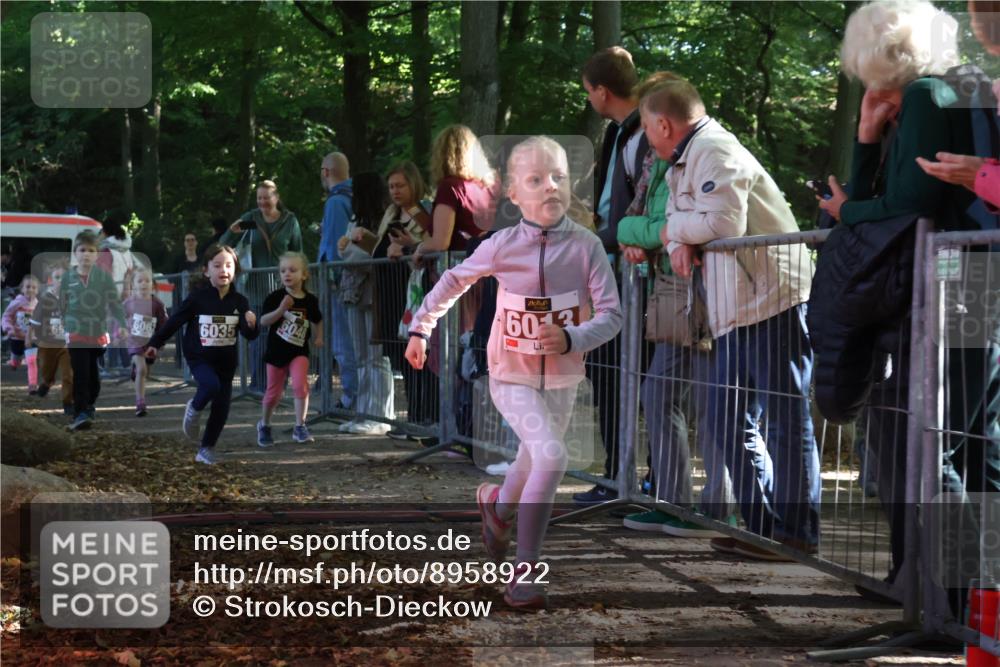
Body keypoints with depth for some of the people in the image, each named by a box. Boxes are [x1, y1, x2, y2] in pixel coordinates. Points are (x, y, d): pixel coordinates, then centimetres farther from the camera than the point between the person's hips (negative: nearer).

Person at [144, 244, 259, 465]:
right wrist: (155, 343, 4)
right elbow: (175, 321, -1)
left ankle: (206, 449, 21)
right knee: (211, 385, -30)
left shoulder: (239, 301, -3)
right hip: (199, 357, -3)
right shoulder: (198, 297, -10)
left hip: (226, 361, 3)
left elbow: (250, 335, -3)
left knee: (221, 408, 3)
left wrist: (251, 324, -26)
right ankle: (194, 410, 3)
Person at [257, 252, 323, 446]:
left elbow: (317, 321, 17)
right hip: (276, 351, -1)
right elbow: (263, 321, -16)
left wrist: (318, 337, 3)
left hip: (299, 351, 1)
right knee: (274, 392, 9)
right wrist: (281, 309, -30)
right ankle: (264, 425, 34)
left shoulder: (310, 300, -2)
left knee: (300, 385, -20)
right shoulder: (275, 297, -10)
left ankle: (300, 427, -9)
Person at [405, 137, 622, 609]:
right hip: (511, 377, -3)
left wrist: (571, 338, -31)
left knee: (533, 464, 21)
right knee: (551, 456, -24)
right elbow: (454, 281, 4)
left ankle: (499, 504, 57)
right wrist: (420, 328, 9)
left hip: (561, 380, 3)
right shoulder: (502, 247, -14)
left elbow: (611, 314, -14)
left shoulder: (586, 246, -14)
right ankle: (525, 571, -14)